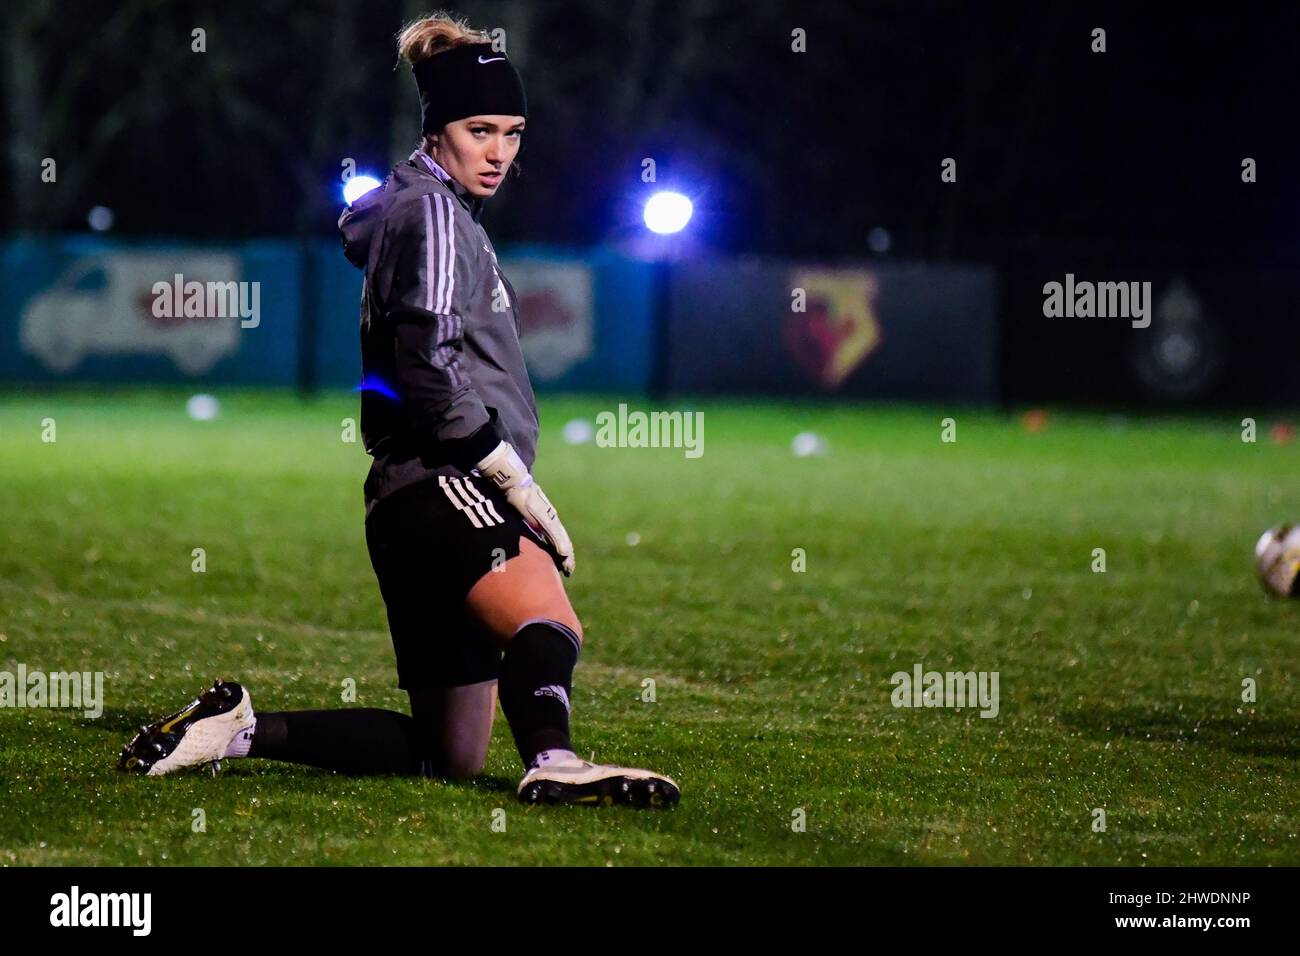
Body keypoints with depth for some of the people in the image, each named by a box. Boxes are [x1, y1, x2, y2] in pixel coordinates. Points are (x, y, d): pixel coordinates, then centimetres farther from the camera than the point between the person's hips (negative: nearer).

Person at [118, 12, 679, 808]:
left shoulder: (419, 210, 27)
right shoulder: (433, 213, -4)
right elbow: (428, 367, -15)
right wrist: (521, 484, -13)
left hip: (419, 503, 10)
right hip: (441, 485, -10)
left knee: (449, 755, 9)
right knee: (550, 623, -36)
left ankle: (243, 728, 8)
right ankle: (553, 762, -62)